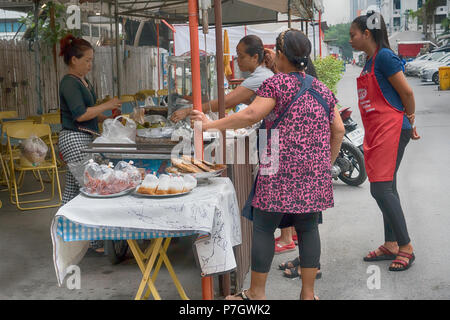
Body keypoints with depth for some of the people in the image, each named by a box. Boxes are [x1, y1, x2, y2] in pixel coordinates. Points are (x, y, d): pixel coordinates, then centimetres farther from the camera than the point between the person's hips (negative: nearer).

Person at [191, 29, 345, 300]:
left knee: (264, 228, 3)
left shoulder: (277, 84, -5)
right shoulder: (322, 89, 13)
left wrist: (212, 124, -8)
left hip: (280, 171, -6)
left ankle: (256, 292, 10)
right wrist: (327, 163, 20)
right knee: (308, 228, 10)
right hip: (315, 172, 6)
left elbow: (251, 115, -15)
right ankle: (308, 293, 15)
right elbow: (339, 130, 12)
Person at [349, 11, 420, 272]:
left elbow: (407, 92, -12)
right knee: (386, 189, 12)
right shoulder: (370, 61, 16)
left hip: (392, 129, -10)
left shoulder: (384, 56, -12)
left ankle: (406, 247, -2)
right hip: (376, 132, 10)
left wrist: (410, 122, 1)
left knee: (381, 189, -12)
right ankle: (391, 245, 21)